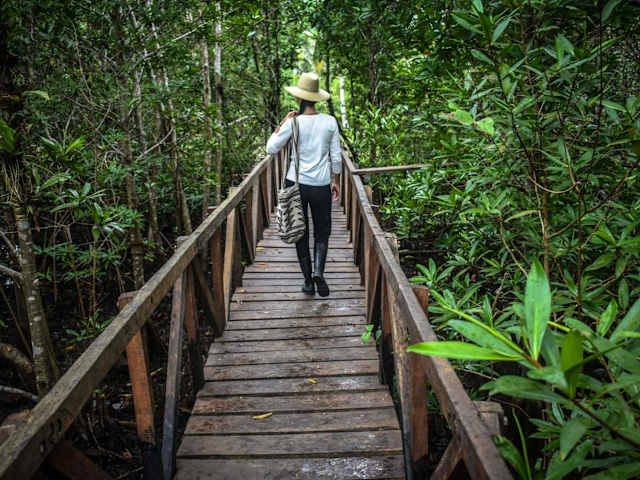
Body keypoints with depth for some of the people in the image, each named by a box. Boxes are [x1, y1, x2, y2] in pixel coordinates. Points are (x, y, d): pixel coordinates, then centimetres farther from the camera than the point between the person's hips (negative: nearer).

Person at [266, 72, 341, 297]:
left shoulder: (293, 123, -10)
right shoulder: (330, 122, -3)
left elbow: (271, 148, -1)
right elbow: (336, 157, 2)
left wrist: (282, 124, 4)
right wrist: (335, 181, 13)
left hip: (296, 183, -1)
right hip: (321, 185, 1)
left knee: (301, 233, 12)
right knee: (322, 231, 15)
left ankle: (308, 281, 16)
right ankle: (318, 271, -8)